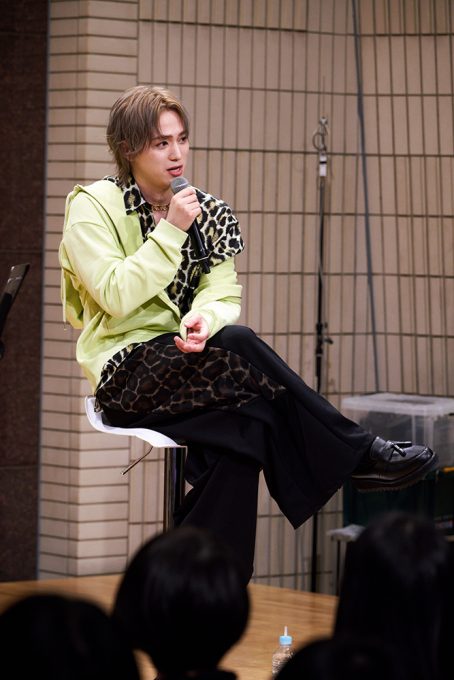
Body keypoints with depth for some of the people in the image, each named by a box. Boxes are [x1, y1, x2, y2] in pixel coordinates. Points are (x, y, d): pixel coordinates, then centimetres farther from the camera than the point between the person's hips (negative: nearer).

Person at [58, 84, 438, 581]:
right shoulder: (92, 206, -2)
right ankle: (356, 454, -23)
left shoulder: (209, 213, 13)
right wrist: (171, 230, -17)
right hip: (128, 375, -5)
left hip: (189, 361, 5)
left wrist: (205, 319, -22)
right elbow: (116, 296, -15)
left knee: (246, 430, -29)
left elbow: (224, 293, 2)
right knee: (238, 344, -31)